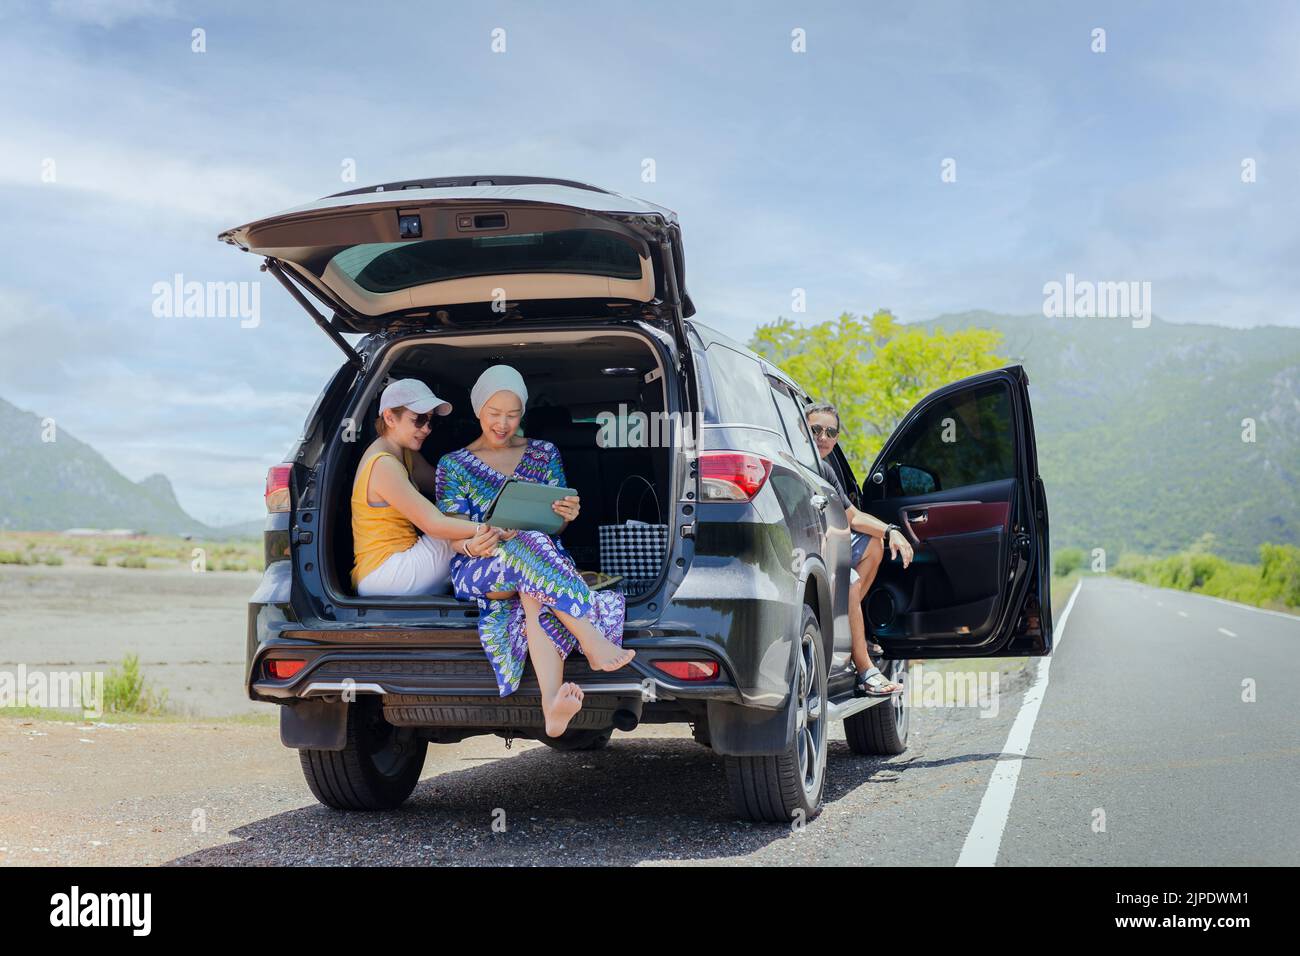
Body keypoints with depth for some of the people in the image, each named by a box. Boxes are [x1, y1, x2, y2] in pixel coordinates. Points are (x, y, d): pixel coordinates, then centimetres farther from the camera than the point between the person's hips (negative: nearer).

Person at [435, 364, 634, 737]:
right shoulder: (453, 464, 12)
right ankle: (593, 643, -46)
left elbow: (554, 527, 14)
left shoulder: (544, 454, 18)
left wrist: (567, 516, -13)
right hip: (477, 569, -1)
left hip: (539, 561, 2)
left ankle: (551, 705, -59)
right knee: (531, 545, -39)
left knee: (535, 598, -40)